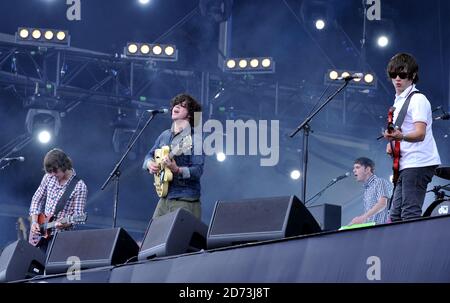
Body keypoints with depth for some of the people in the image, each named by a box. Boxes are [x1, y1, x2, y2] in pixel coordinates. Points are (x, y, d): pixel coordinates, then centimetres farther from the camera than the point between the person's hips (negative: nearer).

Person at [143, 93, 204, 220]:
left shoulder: (194, 139, -8)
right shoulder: (164, 136, 13)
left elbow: (198, 170, -15)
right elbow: (150, 155, 23)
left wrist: (177, 170, -31)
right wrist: (150, 163, 0)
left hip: (185, 200, -7)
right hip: (165, 198, 7)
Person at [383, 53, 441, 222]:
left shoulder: (418, 99, -8)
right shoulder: (398, 102, 21)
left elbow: (420, 133, -20)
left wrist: (400, 136, -39)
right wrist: (391, 145, 10)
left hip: (417, 164, -10)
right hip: (404, 166, 10)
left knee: (410, 214, -18)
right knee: (396, 216, 6)